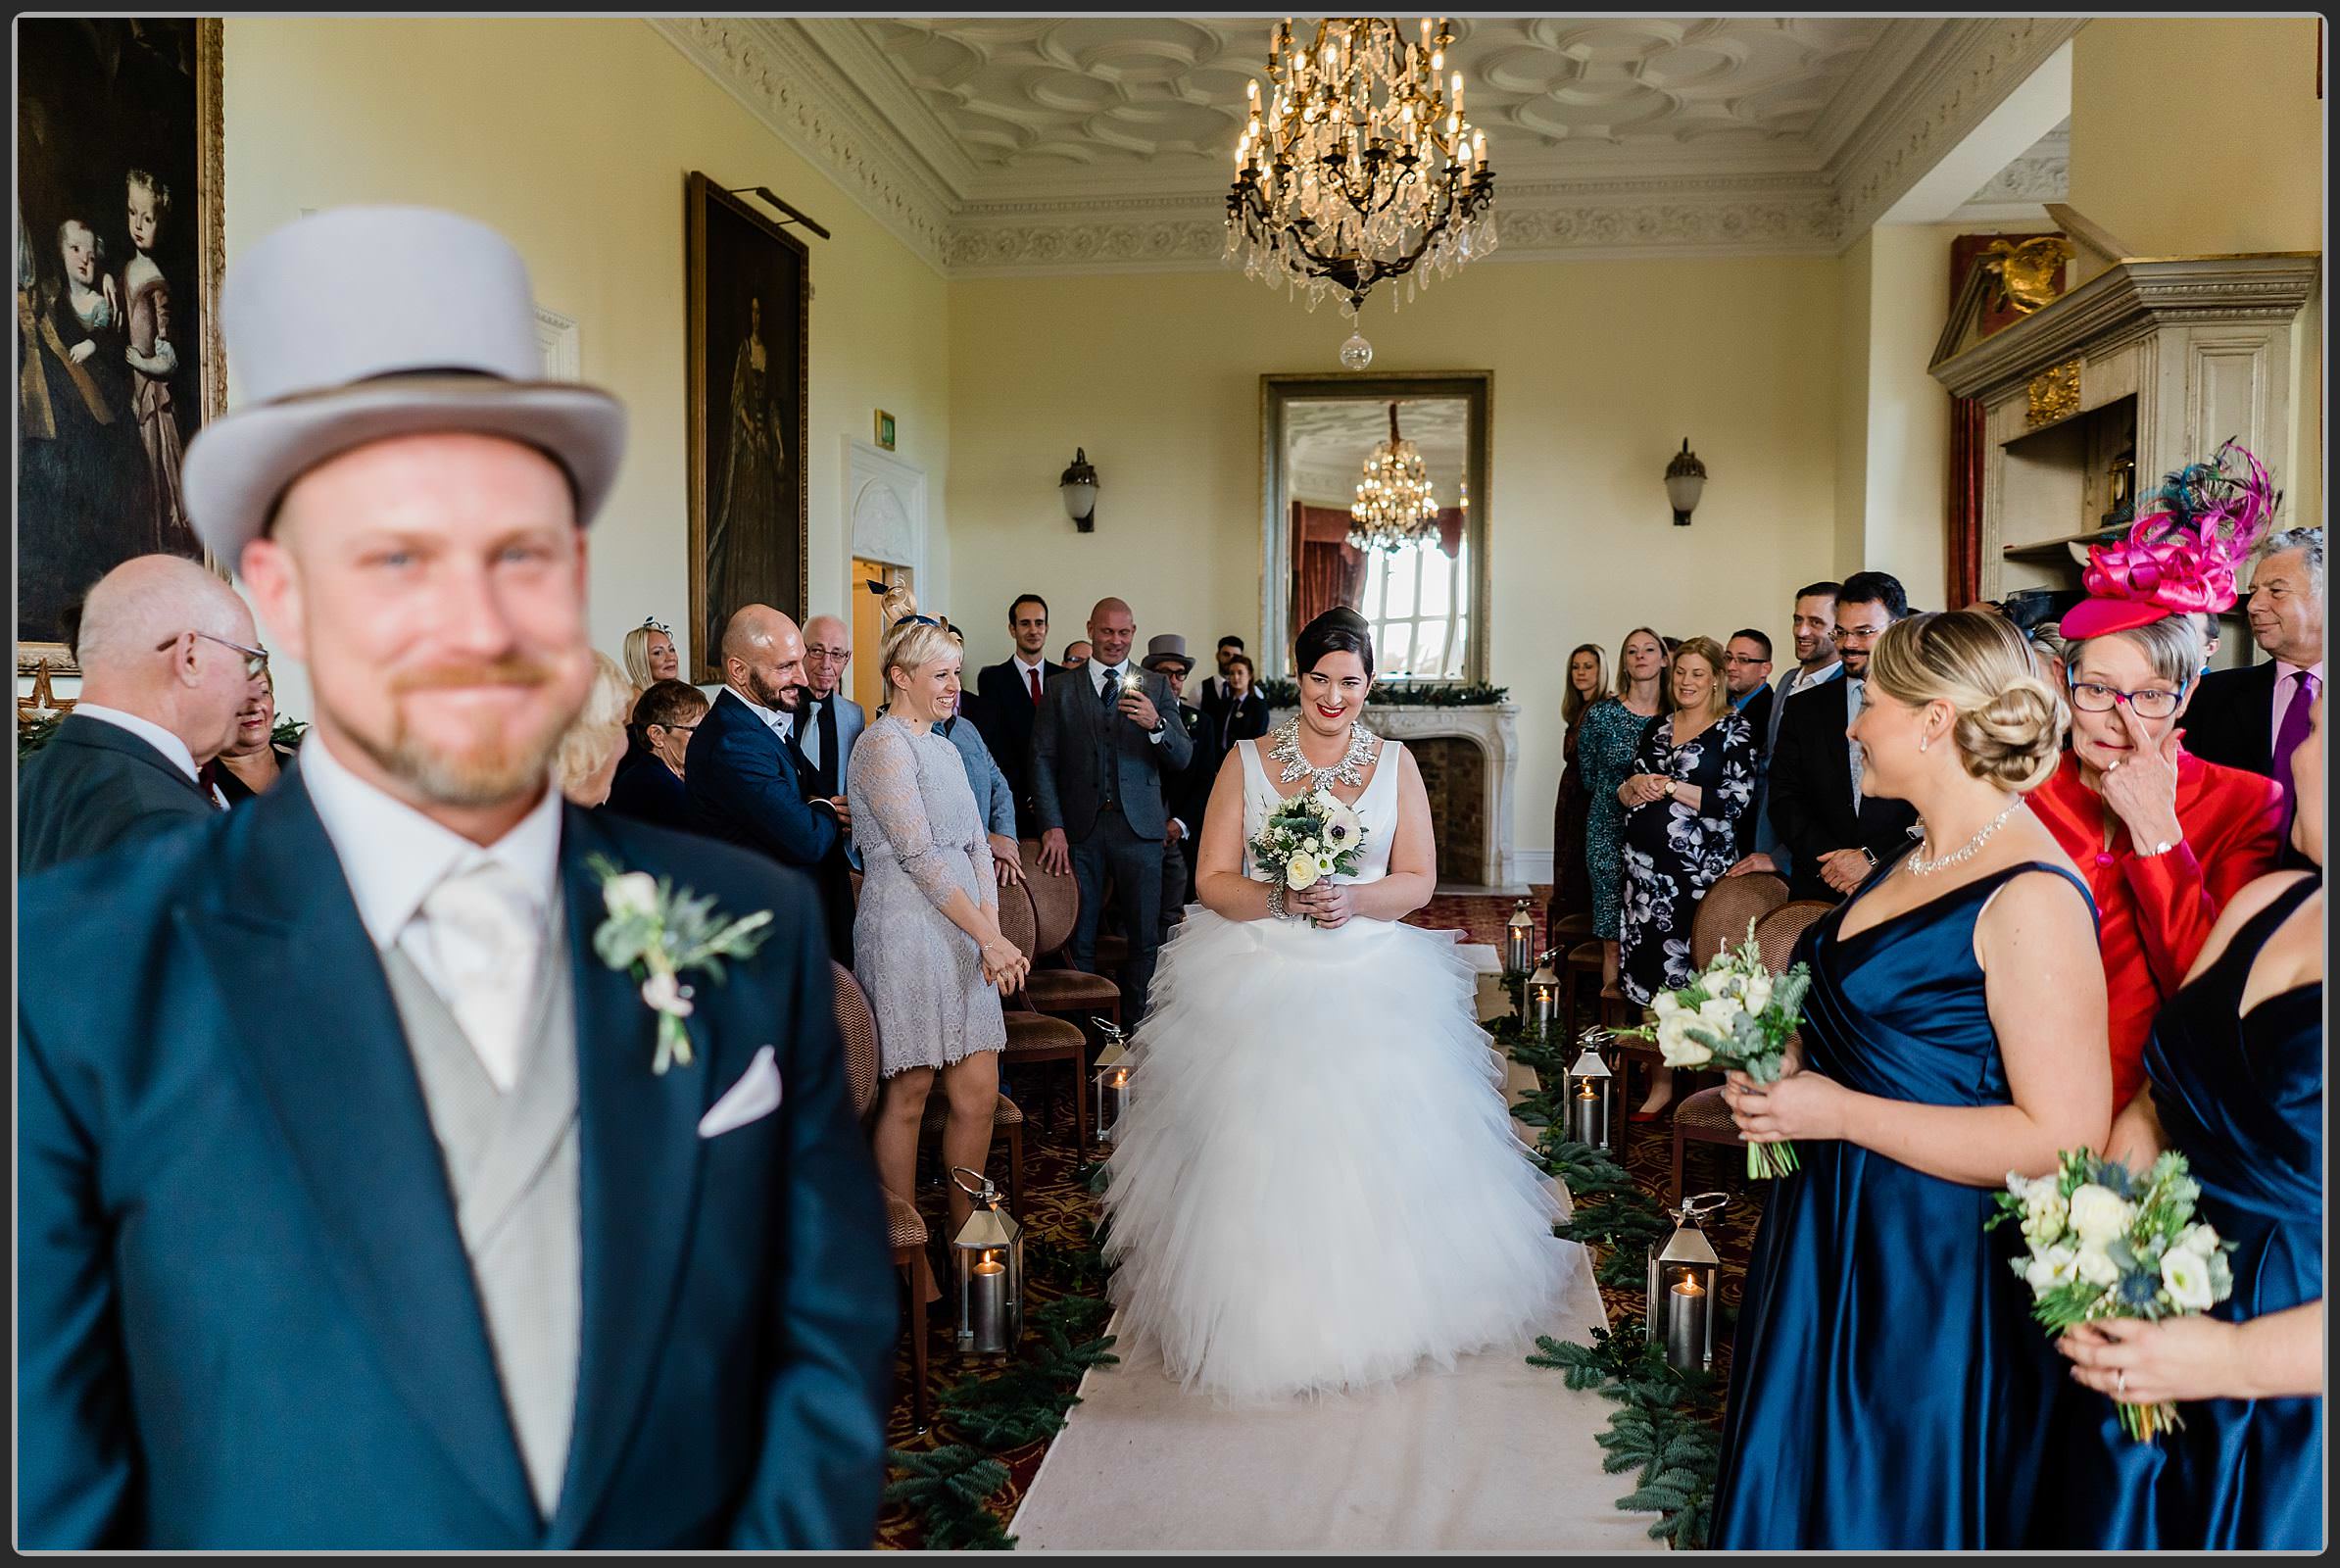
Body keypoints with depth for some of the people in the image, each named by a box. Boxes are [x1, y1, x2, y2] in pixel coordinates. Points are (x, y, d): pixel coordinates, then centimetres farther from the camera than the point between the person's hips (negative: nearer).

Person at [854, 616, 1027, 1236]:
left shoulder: (945, 748, 18)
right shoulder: (885, 744, -8)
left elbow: (977, 846, 12)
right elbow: (920, 856, -15)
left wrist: (993, 931, -2)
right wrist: (989, 937, -13)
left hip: (962, 936, 8)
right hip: (908, 934, -8)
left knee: (980, 1094, 7)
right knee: (908, 1095, 1)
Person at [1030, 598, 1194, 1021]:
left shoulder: (1156, 688, 9)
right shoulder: (1060, 690, 9)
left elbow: (1183, 759, 1)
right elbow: (1042, 760, 2)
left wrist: (1156, 724, -19)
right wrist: (1052, 826, -9)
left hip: (1139, 827, 0)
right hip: (1079, 827, 0)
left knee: (1144, 939, 2)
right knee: (1079, 939, 4)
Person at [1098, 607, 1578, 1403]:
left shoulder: (1395, 763, 6)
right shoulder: (1247, 762, 3)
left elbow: (1418, 880, 3)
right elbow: (1214, 882, -1)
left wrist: (1353, 900, -16)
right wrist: (1281, 900, -19)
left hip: (1370, 979, 1)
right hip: (1260, 980, -1)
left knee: (1379, 1143, -4)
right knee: (1260, 1150, -8)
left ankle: (1373, 1303, 19)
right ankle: (1267, 1314, 11)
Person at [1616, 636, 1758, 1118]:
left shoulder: (1735, 729, -2)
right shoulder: (1657, 729, 15)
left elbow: (1735, 801, -11)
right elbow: (1624, 794, 17)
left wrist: (1672, 788, -10)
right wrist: (1635, 785, -5)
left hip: (1701, 866, -5)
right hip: (1648, 862, 5)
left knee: (1689, 967, -5)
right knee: (1650, 964, 3)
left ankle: (1668, 1081, 5)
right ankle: (1659, 1074, 10)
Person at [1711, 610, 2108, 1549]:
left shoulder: (2032, 899, -21)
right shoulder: (1921, 861, 7)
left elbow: (2065, 1137, -25)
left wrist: (1839, 1113, -23)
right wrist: (1791, 1065, 3)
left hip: (1933, 1273, -9)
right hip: (1832, 1238, 9)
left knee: (1889, 1515, 10)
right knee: (1803, 1490, 22)